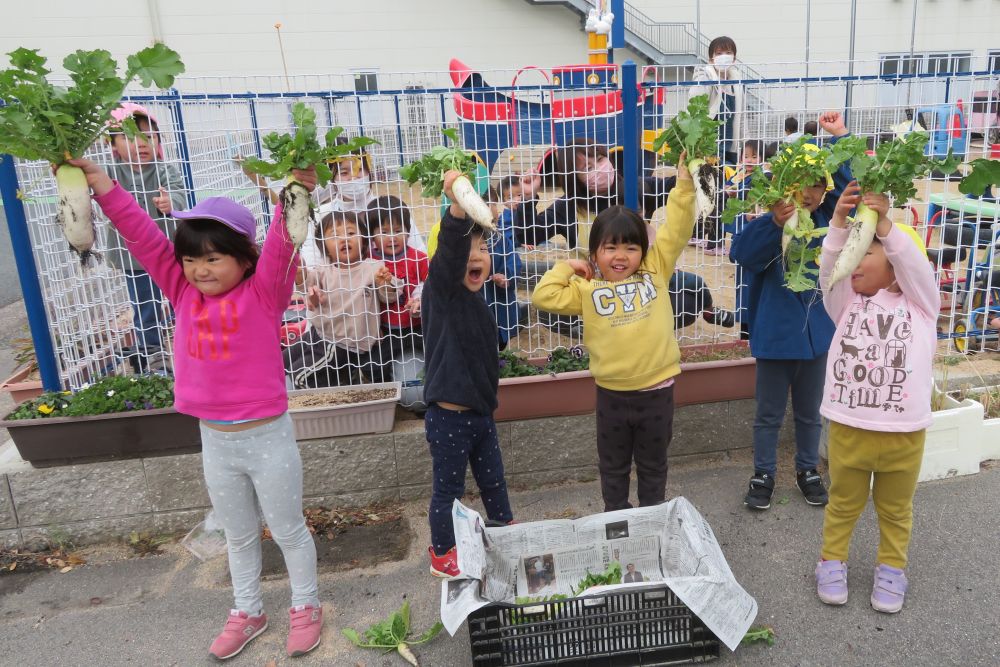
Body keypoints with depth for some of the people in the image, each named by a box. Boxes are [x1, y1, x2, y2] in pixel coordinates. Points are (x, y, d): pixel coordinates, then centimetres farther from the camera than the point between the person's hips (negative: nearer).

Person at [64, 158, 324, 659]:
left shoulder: (263, 294, -13)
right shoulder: (183, 294, -1)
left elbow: (281, 247, -29)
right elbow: (143, 237, -5)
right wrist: (98, 182, -12)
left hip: (267, 436, -5)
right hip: (214, 440, 5)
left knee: (288, 530, 15)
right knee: (238, 536, 23)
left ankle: (305, 606, 36)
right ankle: (248, 612, 43)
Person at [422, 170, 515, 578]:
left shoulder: (473, 298, 8)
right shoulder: (440, 289, -15)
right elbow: (450, 247, -37)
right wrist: (457, 207, -52)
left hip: (480, 411, 8)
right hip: (448, 418, -8)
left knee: (493, 480, 23)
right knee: (448, 490, 10)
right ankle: (442, 555, 30)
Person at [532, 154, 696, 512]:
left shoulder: (655, 271, -1)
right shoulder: (588, 289, -3)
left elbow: (676, 231, -6)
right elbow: (544, 296, -8)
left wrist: (684, 184, -13)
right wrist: (566, 267, -4)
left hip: (657, 390, 0)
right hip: (611, 394, 0)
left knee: (653, 466, 19)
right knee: (613, 467, 19)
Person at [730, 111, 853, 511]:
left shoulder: (826, 220, 0)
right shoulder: (769, 226, -15)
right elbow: (742, 253, -32)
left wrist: (840, 137, -9)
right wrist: (775, 223, -46)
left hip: (817, 333, 4)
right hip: (774, 335, -4)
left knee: (809, 412, 20)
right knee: (769, 414, 12)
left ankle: (808, 470, 39)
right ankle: (763, 475, 29)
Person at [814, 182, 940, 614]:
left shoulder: (921, 303, 3)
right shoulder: (847, 303, 7)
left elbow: (916, 265, -15)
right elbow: (829, 270, -10)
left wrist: (883, 223, -26)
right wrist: (839, 221, -22)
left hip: (903, 431, -1)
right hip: (848, 427, 1)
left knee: (895, 508, 17)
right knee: (843, 502, 17)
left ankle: (891, 569, 36)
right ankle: (832, 561, 33)